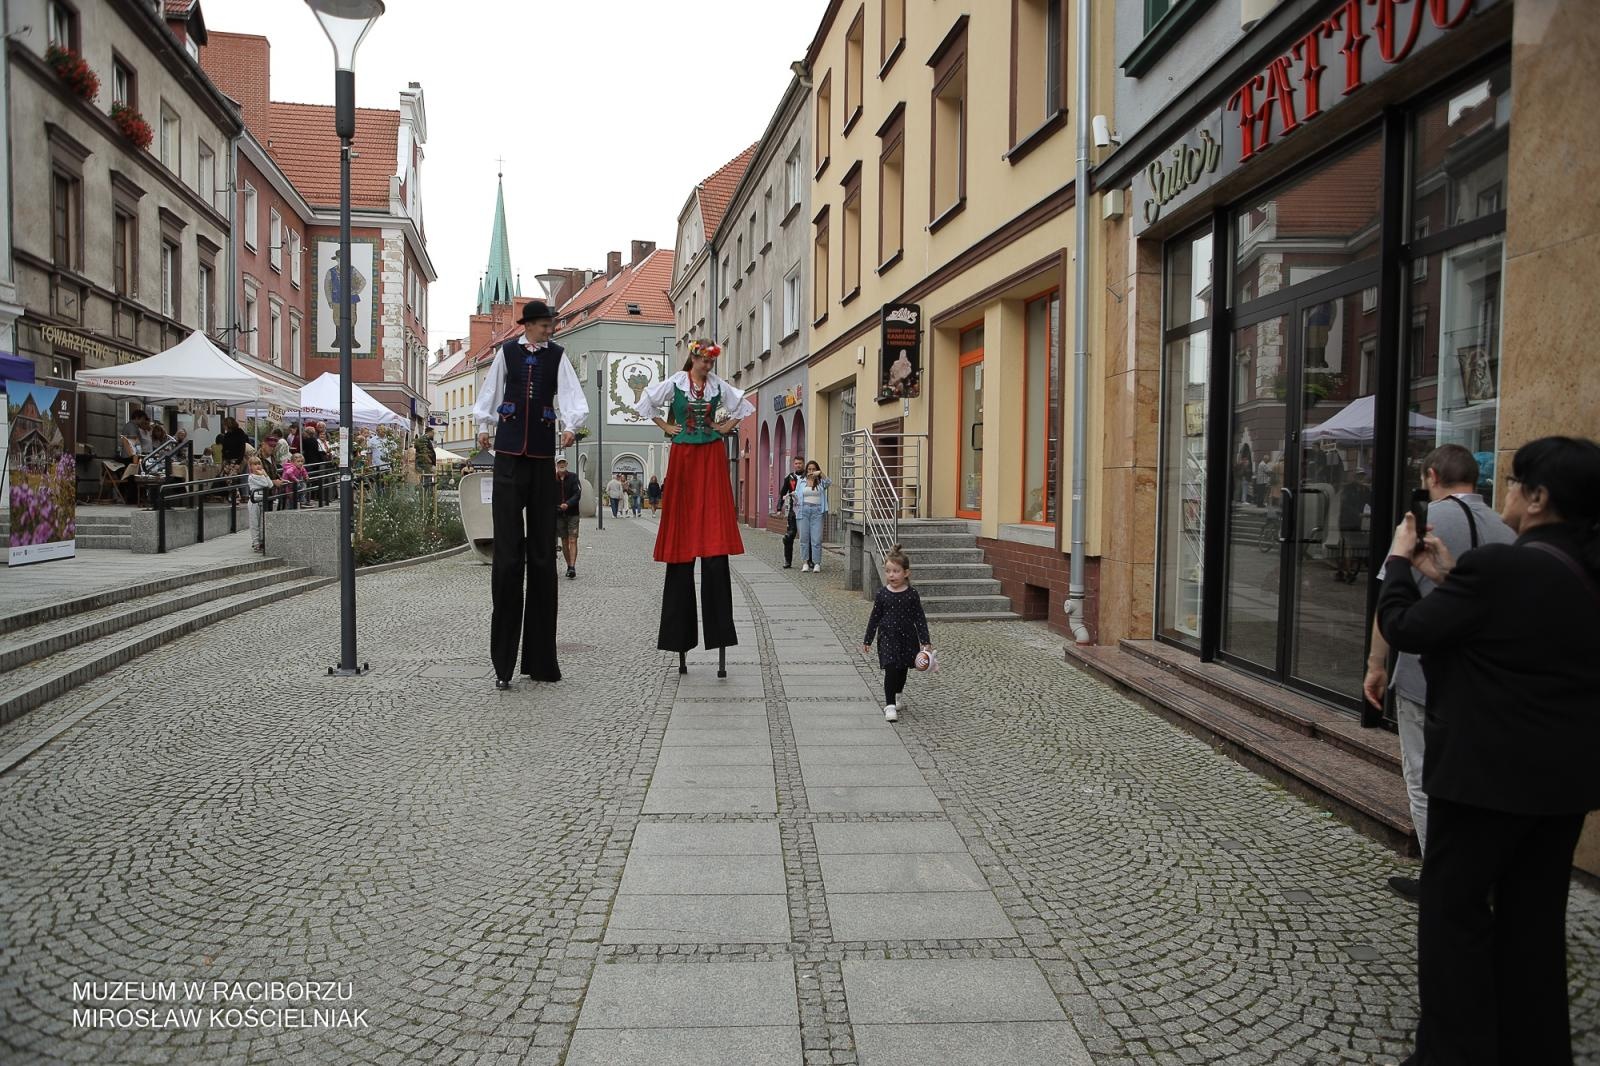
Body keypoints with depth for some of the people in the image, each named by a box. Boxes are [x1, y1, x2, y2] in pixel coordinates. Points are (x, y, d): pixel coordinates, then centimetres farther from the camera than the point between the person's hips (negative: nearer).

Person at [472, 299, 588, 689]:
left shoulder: (557, 355, 5)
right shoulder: (506, 352, 8)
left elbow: (571, 394, -8)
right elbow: (490, 392, 17)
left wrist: (571, 426, -25)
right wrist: (484, 423, 13)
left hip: (542, 456, 1)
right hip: (509, 454, 0)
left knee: (543, 550, 4)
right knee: (508, 551, -4)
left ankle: (540, 657, 13)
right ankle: (503, 662, 0)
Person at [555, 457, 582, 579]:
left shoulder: (573, 477, -1)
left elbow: (578, 494, -10)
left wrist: (568, 504, -25)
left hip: (572, 514, -2)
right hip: (558, 514, 2)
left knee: (573, 541, -9)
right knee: (564, 542, 6)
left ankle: (573, 567, -14)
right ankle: (569, 566, 15)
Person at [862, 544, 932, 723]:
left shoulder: (912, 595, -6)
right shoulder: (882, 594, -5)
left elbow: (920, 619, -2)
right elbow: (874, 618, 2)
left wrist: (926, 642, -6)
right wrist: (867, 640, 5)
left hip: (907, 638, 1)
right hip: (887, 638, -1)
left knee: (902, 670, 16)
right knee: (891, 670, -11)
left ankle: (898, 694, 43)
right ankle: (890, 705, -5)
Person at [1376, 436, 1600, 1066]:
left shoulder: (1498, 568, -22)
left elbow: (1404, 629, -13)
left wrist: (1399, 561, 2)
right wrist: (1448, 578, 11)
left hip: (1490, 772, -8)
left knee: (1454, 911, 5)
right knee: (1535, 917, 18)